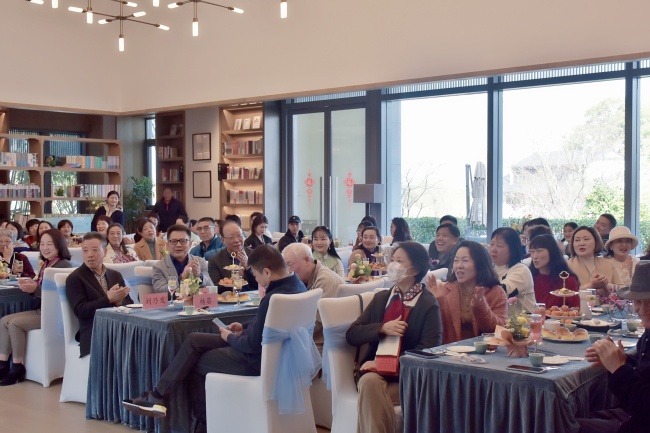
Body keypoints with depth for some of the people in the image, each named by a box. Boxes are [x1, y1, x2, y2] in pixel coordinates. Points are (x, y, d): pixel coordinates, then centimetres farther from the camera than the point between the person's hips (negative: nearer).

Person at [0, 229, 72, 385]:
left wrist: (35, 288, -25)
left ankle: (18, 368, -10)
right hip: (39, 309, 9)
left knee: (15, 323, -20)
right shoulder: (45, 265, 13)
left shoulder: (64, 265, -13)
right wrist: (29, 285, -2)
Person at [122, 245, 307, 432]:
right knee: (193, 340, 8)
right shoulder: (295, 284, 1)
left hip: (259, 358, -9)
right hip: (264, 345, 9)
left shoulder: (273, 298, -31)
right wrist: (245, 327, 9)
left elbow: (252, 345, -24)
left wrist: (230, 337, -6)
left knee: (196, 363, 8)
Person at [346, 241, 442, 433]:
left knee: (369, 396, -30)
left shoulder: (429, 305, -1)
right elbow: (352, 334, 7)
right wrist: (382, 328, -12)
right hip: (375, 371, 4)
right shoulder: (381, 298, 14)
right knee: (369, 382, -31)